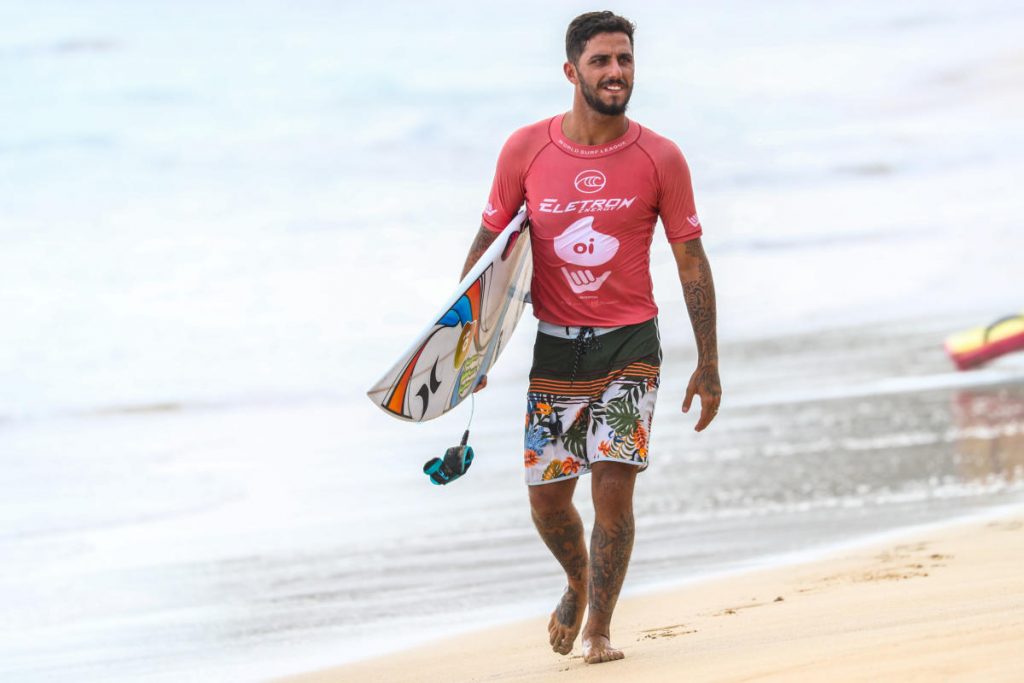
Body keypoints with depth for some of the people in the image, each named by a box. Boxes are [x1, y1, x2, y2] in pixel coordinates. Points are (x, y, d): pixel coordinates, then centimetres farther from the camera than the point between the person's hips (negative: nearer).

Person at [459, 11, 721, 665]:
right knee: (547, 497, 5)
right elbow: (488, 244, 7)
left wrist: (708, 365, -2)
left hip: (629, 345, -1)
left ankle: (599, 628, 6)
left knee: (613, 486, -10)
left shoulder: (660, 159, -5)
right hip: (553, 347, 2)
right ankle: (578, 582, 37)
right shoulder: (526, 150, -3)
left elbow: (691, 260, 0)